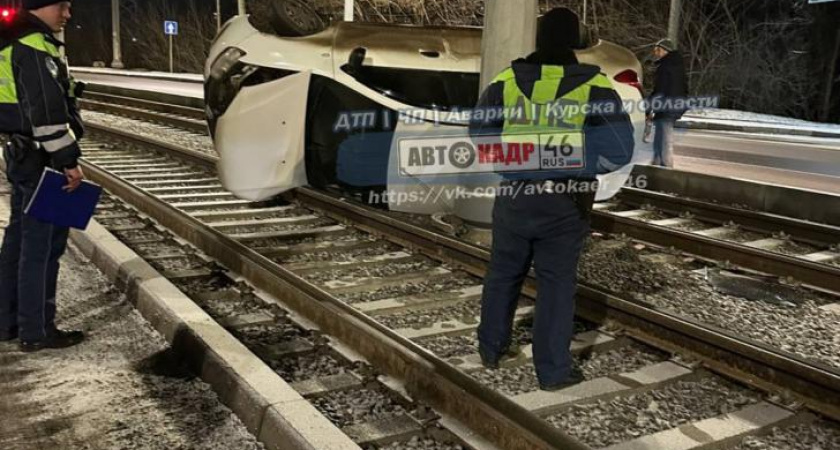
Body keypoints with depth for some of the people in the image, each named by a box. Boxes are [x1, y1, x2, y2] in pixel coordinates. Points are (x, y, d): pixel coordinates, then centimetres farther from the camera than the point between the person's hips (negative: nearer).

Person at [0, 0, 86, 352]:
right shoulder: (34, 47, -16)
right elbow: (46, 112, -23)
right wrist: (68, 160, -20)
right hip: (41, 160, -11)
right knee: (42, 245, -4)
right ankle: (36, 332, 3)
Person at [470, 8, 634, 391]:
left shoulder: (507, 81, -2)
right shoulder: (594, 86, -9)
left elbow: (478, 130, 6)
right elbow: (619, 150, -12)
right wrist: (580, 163, 2)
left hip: (514, 197, 3)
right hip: (565, 204, -2)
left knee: (503, 274, 18)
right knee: (556, 284, 8)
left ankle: (491, 349, 32)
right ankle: (553, 371, 17)